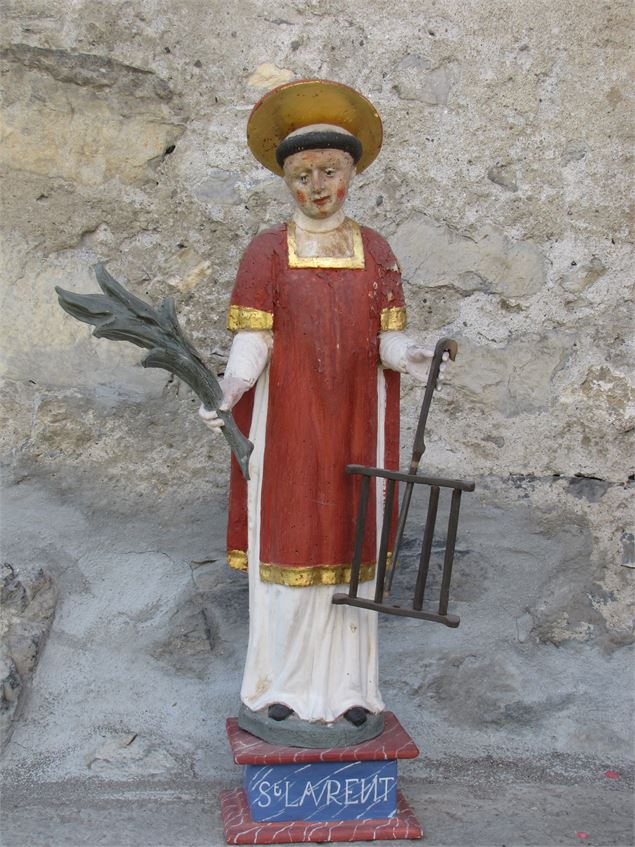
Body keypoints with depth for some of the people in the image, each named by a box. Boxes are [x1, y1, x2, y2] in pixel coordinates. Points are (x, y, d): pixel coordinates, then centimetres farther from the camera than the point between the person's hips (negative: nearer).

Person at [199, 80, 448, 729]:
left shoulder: (375, 252, 7)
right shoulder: (267, 252, 2)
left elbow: (387, 339, 2)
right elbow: (252, 340, -5)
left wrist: (410, 357, -20)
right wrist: (228, 390, -23)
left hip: (354, 423, 2)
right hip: (287, 421, -2)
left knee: (351, 545, 6)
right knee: (285, 544, 2)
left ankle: (348, 686, 17)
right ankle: (282, 684, 15)